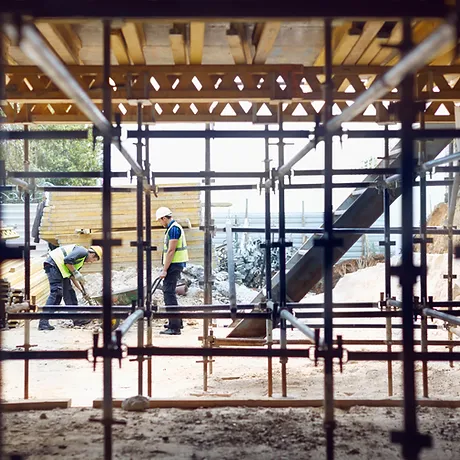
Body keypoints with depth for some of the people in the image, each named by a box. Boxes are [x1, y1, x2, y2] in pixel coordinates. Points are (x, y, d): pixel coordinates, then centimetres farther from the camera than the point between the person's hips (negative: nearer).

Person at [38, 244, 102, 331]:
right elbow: (67, 260, -19)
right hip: (53, 264, -11)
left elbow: (72, 276, 25)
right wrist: (76, 273, -11)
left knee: (69, 291, 13)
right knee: (56, 292, -16)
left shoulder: (82, 261, 24)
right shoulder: (83, 251, -6)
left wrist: (82, 290, 22)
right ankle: (43, 323, -19)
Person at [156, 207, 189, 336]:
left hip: (174, 265, -11)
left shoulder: (173, 229, -15)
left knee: (169, 293, -12)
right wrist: (166, 269, 22)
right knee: (168, 291, 20)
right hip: (175, 264, 11)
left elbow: (171, 251, -20)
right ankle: (177, 322, 30)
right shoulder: (174, 227, 18)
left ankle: (174, 327, -14)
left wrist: (165, 270, -19)